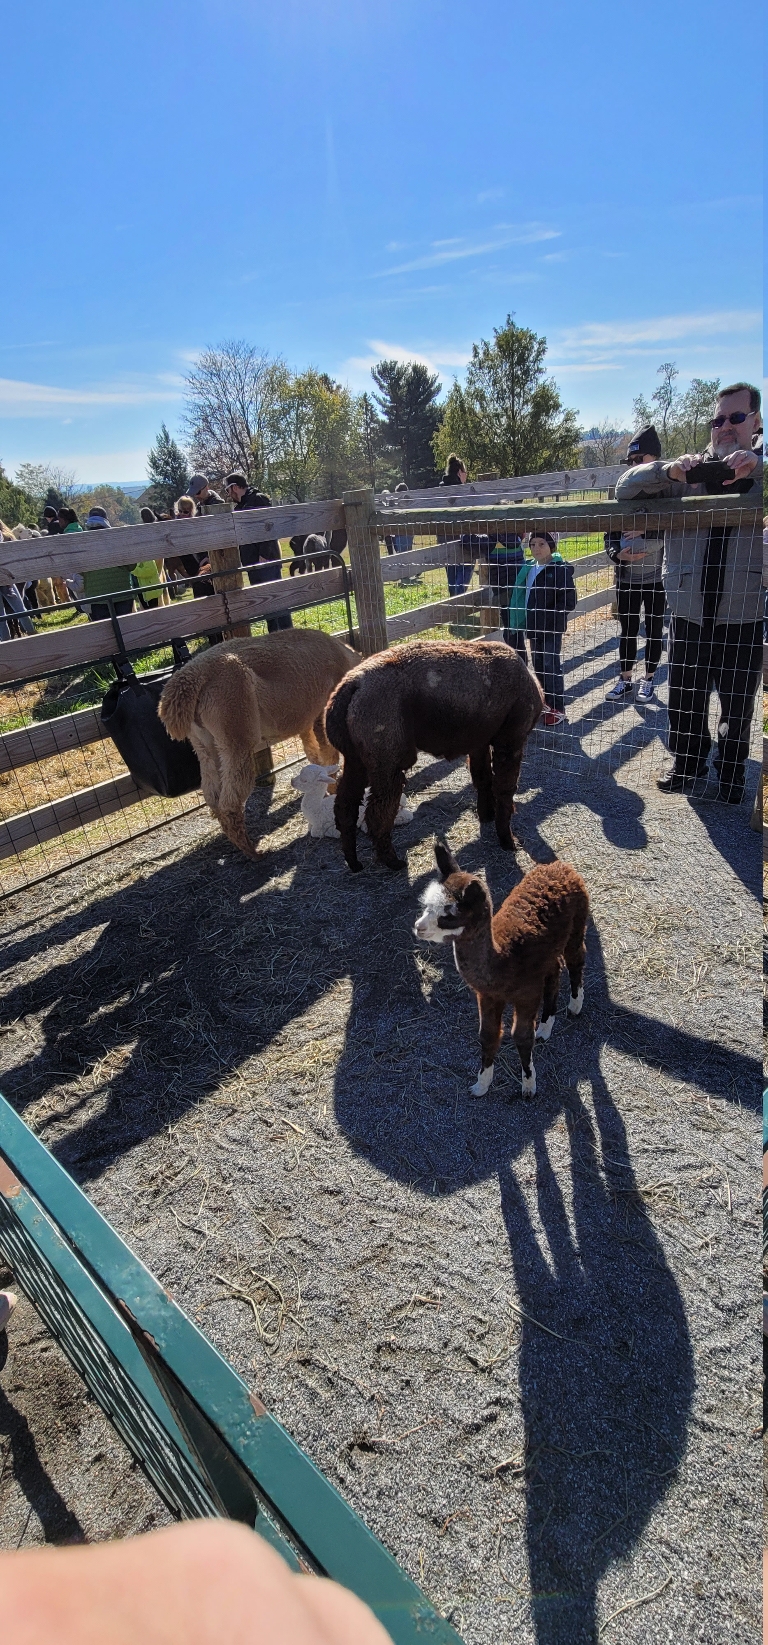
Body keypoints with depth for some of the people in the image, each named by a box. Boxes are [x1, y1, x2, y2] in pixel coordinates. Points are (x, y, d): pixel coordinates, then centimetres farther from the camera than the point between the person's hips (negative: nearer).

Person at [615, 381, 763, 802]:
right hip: (689, 612, 1)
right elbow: (624, 490, 1)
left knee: (738, 704, 9)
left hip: (744, 616, -1)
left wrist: (756, 467, -27)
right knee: (685, 701, 12)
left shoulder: (760, 474, 2)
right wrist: (666, 471, -18)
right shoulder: (687, 473, 5)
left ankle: (731, 774, 28)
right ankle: (687, 767, 32)